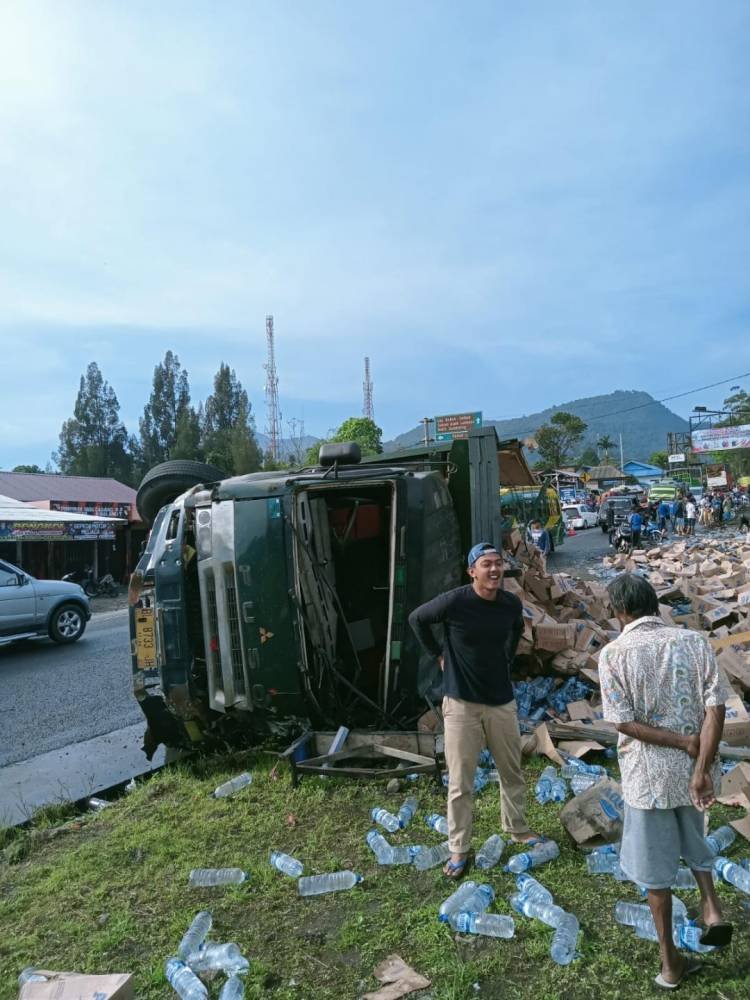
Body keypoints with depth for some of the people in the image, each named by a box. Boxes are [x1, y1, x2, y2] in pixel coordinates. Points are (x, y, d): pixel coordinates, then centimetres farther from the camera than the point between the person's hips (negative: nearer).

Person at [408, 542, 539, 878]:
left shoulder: (512, 604, -6)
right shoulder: (454, 602, -19)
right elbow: (417, 619, -2)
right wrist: (438, 654, -1)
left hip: (501, 701, 4)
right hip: (461, 703, -4)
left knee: (512, 772, 19)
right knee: (460, 783, 5)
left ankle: (517, 828, 43)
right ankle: (459, 850, 21)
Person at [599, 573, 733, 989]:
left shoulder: (614, 653, -14)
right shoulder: (695, 641, -6)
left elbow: (624, 722, -16)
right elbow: (715, 706, -12)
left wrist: (685, 744, -11)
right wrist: (701, 768, -13)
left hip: (648, 775, -3)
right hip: (692, 769, 3)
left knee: (656, 868, 14)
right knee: (694, 842, 33)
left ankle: (671, 962, 26)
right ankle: (711, 907, 18)